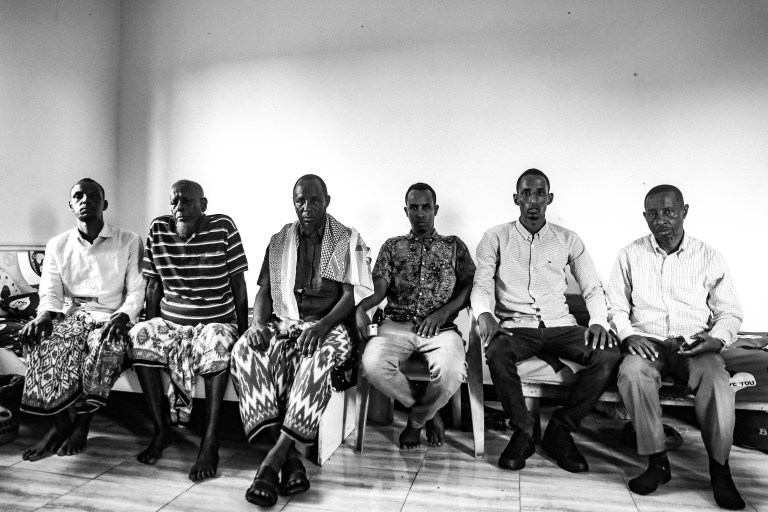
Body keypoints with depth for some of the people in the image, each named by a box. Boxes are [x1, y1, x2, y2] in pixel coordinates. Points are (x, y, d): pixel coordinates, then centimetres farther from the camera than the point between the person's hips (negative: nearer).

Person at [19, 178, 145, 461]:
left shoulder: (129, 241, 5)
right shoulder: (57, 245, 14)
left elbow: (136, 291, 0)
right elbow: (50, 294, 6)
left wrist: (122, 316, -20)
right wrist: (44, 316, -16)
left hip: (112, 317, -2)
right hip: (71, 314, 3)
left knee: (106, 345, -35)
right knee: (42, 341, -29)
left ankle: (83, 423, -16)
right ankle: (60, 423, -16)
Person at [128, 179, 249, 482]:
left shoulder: (223, 228, -6)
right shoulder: (158, 229, 3)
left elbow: (238, 284, -4)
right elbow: (153, 286, 8)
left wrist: (243, 332, -8)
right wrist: (153, 327, 0)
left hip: (217, 321, -3)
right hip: (170, 321, 4)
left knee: (215, 343, -35)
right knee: (139, 336, -25)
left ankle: (210, 442, -28)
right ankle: (161, 431, -11)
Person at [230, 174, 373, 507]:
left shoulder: (349, 240, 6)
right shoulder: (279, 241, 16)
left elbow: (352, 295, -4)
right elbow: (264, 292, 12)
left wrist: (321, 327, -21)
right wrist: (259, 323, -11)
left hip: (327, 324, -3)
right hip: (283, 321, 3)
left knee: (320, 356, -38)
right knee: (245, 350, -29)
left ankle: (275, 457, -34)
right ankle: (290, 456, -30)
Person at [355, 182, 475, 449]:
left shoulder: (454, 245, 17)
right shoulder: (392, 247, 18)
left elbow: (470, 286, 8)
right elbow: (379, 290, 7)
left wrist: (443, 311, -9)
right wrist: (361, 307, -16)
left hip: (441, 327, -1)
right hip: (396, 324, 1)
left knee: (451, 370, -34)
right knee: (373, 363, -31)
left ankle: (417, 418, 2)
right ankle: (428, 411, -1)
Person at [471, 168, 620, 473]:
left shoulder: (568, 240, 12)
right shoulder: (496, 238, 6)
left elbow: (592, 288, 11)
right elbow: (481, 285, -2)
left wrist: (599, 321, -9)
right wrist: (484, 314, -24)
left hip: (559, 325, 3)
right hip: (516, 326, -2)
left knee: (609, 356, -24)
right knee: (496, 354, -35)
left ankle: (560, 431, -7)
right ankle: (522, 431, -11)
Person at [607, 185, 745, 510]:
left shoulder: (708, 258, 9)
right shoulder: (630, 255, 10)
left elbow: (730, 312, 9)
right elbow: (617, 306, 8)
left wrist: (716, 339, -11)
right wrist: (629, 335, -10)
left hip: (695, 345, 0)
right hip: (648, 343, 0)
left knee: (717, 380, -32)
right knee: (632, 373, -34)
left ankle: (719, 468, -13)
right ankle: (657, 461, -20)